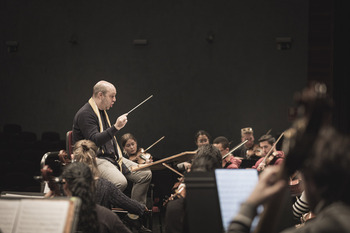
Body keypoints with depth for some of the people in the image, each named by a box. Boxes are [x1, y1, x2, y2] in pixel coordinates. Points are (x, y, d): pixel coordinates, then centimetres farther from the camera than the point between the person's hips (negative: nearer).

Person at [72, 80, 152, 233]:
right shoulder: (85, 114, -14)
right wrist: (116, 127, -30)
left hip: (111, 156, 10)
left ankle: (133, 218, 1)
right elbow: (94, 140, -26)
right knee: (120, 181, -36)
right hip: (95, 159, -10)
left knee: (145, 174, -3)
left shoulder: (102, 111, 19)